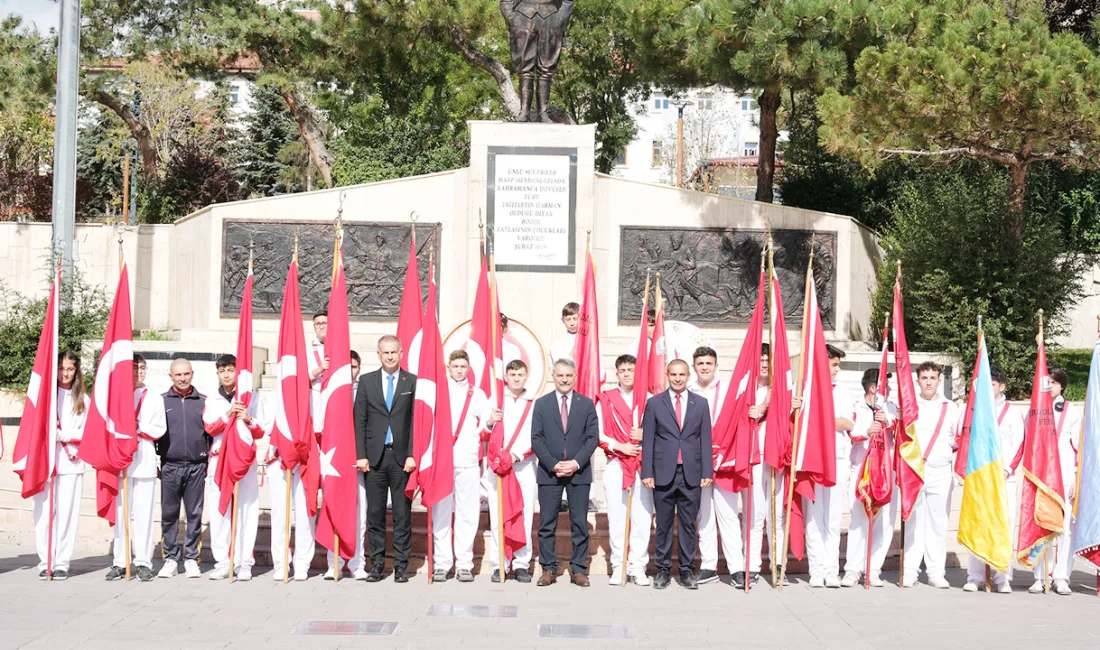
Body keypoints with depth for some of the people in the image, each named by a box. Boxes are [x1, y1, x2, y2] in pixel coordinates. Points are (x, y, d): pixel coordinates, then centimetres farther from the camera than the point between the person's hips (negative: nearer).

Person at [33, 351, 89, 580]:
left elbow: (86, 433, 5)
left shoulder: (83, 400, 10)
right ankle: (45, 562, 3)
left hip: (71, 464, 1)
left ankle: (61, 563, 3)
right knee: (44, 513, -3)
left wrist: (63, 436, -10)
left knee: (67, 513, -3)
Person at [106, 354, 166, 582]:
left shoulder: (155, 399, 12)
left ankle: (143, 562, 1)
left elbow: (159, 431, 6)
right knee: (121, 513, 0)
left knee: (144, 513, -2)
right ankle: (120, 562, 5)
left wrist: (139, 428, -8)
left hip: (145, 462, 0)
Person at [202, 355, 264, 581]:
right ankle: (222, 562, 1)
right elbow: (210, 428, 0)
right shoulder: (212, 400, 15)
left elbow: (260, 433, 7)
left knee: (245, 509, -6)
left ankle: (244, 562, -3)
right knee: (219, 510, -3)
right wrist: (228, 415, -15)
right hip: (219, 459, 1)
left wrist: (249, 420, -12)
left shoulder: (251, 398, 10)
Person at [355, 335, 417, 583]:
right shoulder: (366, 381, 8)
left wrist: (412, 455, -7)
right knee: (375, 513, 4)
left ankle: (401, 565, 7)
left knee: (403, 514, 2)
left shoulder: (413, 382, 4)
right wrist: (361, 455, -2)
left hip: (402, 457, -1)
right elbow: (359, 420, 6)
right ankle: (377, 564, 12)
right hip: (374, 456, 1)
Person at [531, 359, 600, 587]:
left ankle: (578, 569, 9)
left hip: (579, 472, 0)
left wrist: (576, 463, -11)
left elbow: (593, 437, 1)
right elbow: (536, 439, 1)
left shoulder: (586, 404, 6)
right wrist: (553, 465, -10)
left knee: (580, 523, 3)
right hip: (549, 472, 0)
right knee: (547, 524, 1)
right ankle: (548, 569, 8)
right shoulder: (541, 404, 6)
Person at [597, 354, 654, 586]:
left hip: (643, 465, 0)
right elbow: (599, 434, 4)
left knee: (642, 516, -3)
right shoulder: (606, 399, 9)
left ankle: (638, 567, 4)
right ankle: (618, 567, 7)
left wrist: (645, 434, -11)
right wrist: (619, 446, -8)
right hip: (616, 465, 0)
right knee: (617, 516, 0)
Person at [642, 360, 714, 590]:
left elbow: (705, 440, 6)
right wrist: (647, 472, -4)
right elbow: (647, 440, 2)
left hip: (691, 474, 1)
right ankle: (663, 569, 13)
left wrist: (707, 472, 0)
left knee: (688, 524, 5)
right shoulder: (654, 403, 4)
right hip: (663, 473, -1)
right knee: (663, 525, 5)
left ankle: (686, 571, 12)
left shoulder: (700, 404, 8)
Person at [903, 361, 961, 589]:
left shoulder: (950, 408, 15)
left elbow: (957, 439, 18)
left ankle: (936, 572, 4)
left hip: (940, 472, 1)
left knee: (938, 522, -1)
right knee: (913, 521, -3)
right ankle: (910, 570, 0)